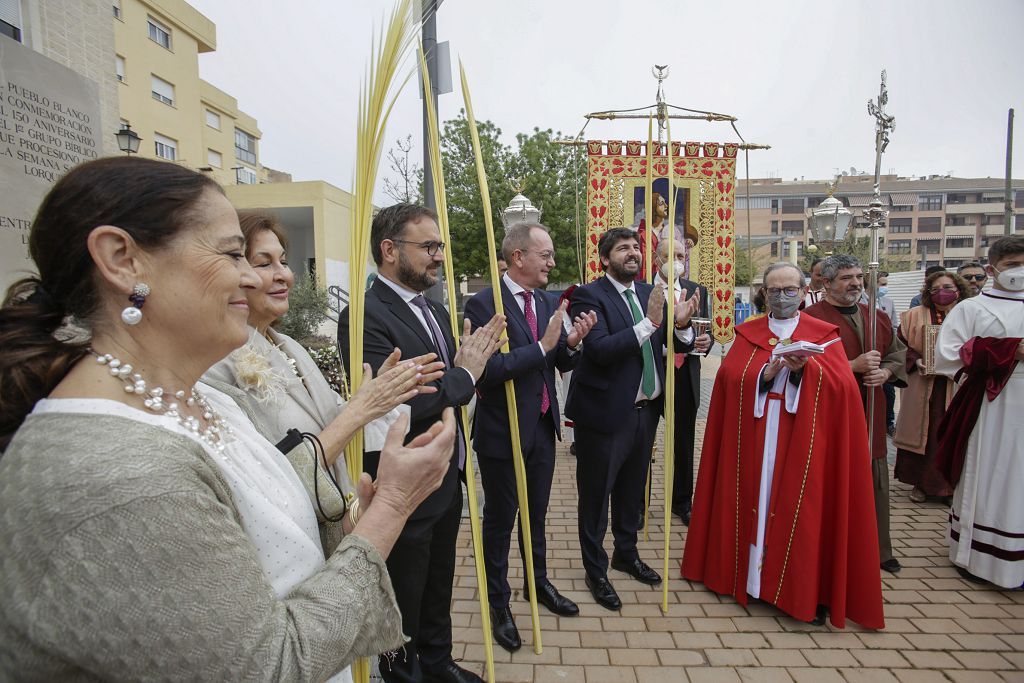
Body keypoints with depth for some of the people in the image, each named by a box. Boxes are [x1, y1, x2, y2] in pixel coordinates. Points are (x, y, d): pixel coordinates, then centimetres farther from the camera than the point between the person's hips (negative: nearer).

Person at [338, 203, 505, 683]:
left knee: (438, 588, 27)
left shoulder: (435, 310, 6)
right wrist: (464, 374, -19)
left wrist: (472, 361, -10)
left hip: (447, 482, 8)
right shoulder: (365, 317, -22)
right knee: (404, 601, 16)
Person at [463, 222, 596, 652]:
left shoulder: (549, 302, 3)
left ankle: (538, 583, 46)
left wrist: (571, 343, -12)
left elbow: (561, 364, 9)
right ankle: (498, 603, 33)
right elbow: (485, 370, -27)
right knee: (500, 520, 13)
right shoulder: (483, 304, -18)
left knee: (537, 514, 23)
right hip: (502, 433, -6)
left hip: (542, 428, 6)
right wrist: (541, 346, -27)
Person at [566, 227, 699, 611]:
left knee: (632, 490, 23)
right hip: (605, 413, -6)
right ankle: (596, 571, 28)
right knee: (596, 496, 9)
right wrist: (648, 323, -29)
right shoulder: (589, 296, -13)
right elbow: (599, 350, -25)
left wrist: (681, 324, -13)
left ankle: (627, 554, 45)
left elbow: (678, 346, 8)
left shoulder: (650, 294, 7)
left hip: (645, 410, 7)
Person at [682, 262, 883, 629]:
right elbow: (727, 376, -3)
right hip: (755, 441, 1)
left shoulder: (824, 334, 6)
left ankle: (807, 594, 12)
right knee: (757, 503, 4)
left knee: (801, 510, 0)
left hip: (803, 440, -1)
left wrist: (805, 368, -24)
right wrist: (765, 373, -18)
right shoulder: (747, 333, 10)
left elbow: (841, 383, -7)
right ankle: (752, 575, 19)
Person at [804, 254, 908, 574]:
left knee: (874, 482, 12)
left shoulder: (877, 317, 13)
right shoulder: (812, 318, -8)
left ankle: (878, 549, 27)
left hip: (870, 414, 6)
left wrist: (884, 372, -3)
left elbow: (898, 355, 18)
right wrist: (853, 366, -19)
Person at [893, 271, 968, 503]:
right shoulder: (914, 315, 5)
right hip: (922, 390, 0)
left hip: (958, 390, 1)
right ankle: (920, 484, 16)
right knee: (922, 435, 4)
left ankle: (949, 486, 18)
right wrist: (916, 361, -13)